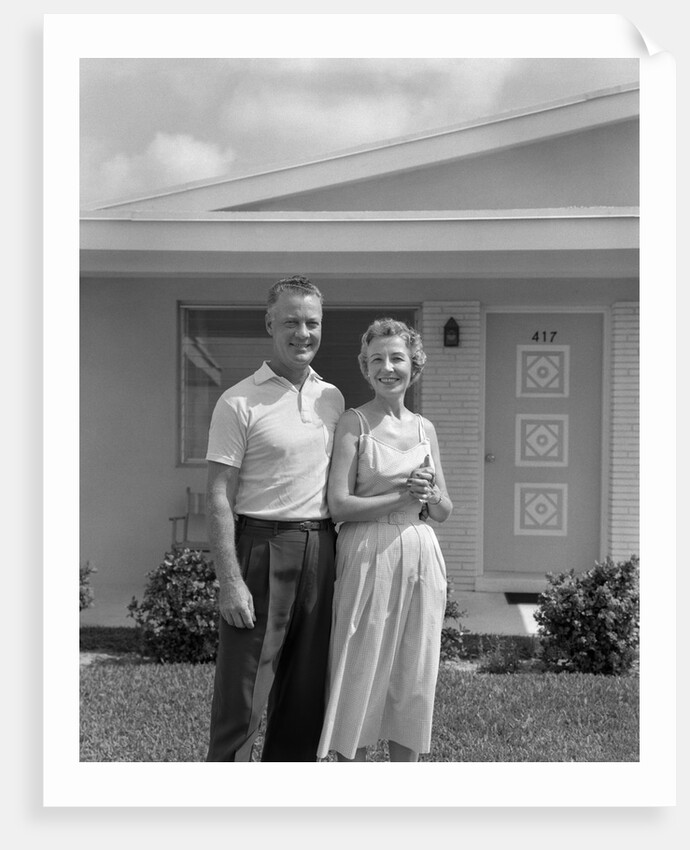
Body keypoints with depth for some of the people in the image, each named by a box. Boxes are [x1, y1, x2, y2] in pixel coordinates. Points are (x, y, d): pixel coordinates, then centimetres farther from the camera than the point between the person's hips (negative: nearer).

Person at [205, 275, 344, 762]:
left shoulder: (333, 398, 12)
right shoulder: (240, 403, -5)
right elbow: (219, 497, -9)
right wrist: (230, 580, -16)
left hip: (320, 551, 6)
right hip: (261, 547, -5)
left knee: (306, 690, 11)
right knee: (243, 693, -4)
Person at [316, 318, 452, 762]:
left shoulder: (425, 427, 11)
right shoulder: (354, 422, -3)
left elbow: (446, 510, 14)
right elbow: (339, 505, -11)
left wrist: (430, 494, -7)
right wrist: (401, 496, -16)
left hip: (420, 559, 5)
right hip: (368, 558, -5)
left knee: (413, 679, 10)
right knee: (360, 677, 2)